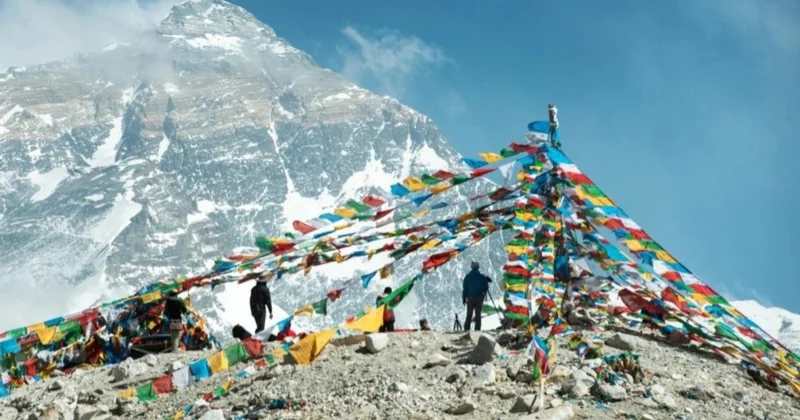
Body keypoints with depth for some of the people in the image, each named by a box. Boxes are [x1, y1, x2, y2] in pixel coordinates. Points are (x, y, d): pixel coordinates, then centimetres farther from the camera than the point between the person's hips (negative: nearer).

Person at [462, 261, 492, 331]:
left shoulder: (468, 276, 0)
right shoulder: (482, 276, -1)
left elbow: (465, 288, -1)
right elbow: (486, 287, 4)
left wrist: (464, 298, 4)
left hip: (470, 297, 0)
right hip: (479, 297, 0)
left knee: (469, 315, 5)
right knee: (478, 315, 2)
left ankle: (466, 329, -3)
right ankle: (477, 329, -3)